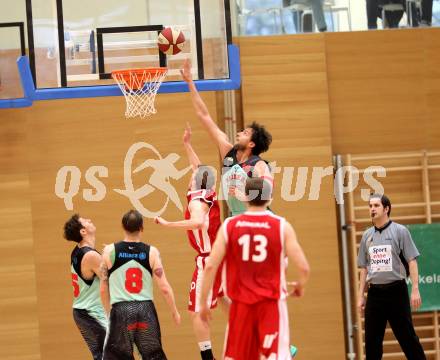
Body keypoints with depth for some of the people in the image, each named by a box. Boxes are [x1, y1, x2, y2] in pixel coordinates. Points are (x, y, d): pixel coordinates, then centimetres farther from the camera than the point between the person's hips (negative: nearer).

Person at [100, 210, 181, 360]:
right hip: (146, 309, 1)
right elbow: (164, 288, -2)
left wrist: (108, 311, 18)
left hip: (120, 310, -1)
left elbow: (103, 289, 3)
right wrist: (175, 312, 12)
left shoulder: (110, 251, -1)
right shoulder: (151, 252, -1)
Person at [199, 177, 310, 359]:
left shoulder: (229, 226, 1)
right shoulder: (282, 226, -3)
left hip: (241, 303, 2)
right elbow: (303, 268, -6)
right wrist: (300, 287, 15)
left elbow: (211, 267, -4)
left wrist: (203, 302, 5)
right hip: (271, 303, -2)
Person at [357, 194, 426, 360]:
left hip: (395, 290, -5)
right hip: (374, 292, 5)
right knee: (372, 340, 5)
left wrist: (415, 290, -13)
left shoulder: (400, 231, -1)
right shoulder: (367, 235, 13)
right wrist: (361, 296, 12)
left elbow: (412, 261, -5)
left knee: (407, 337, -4)